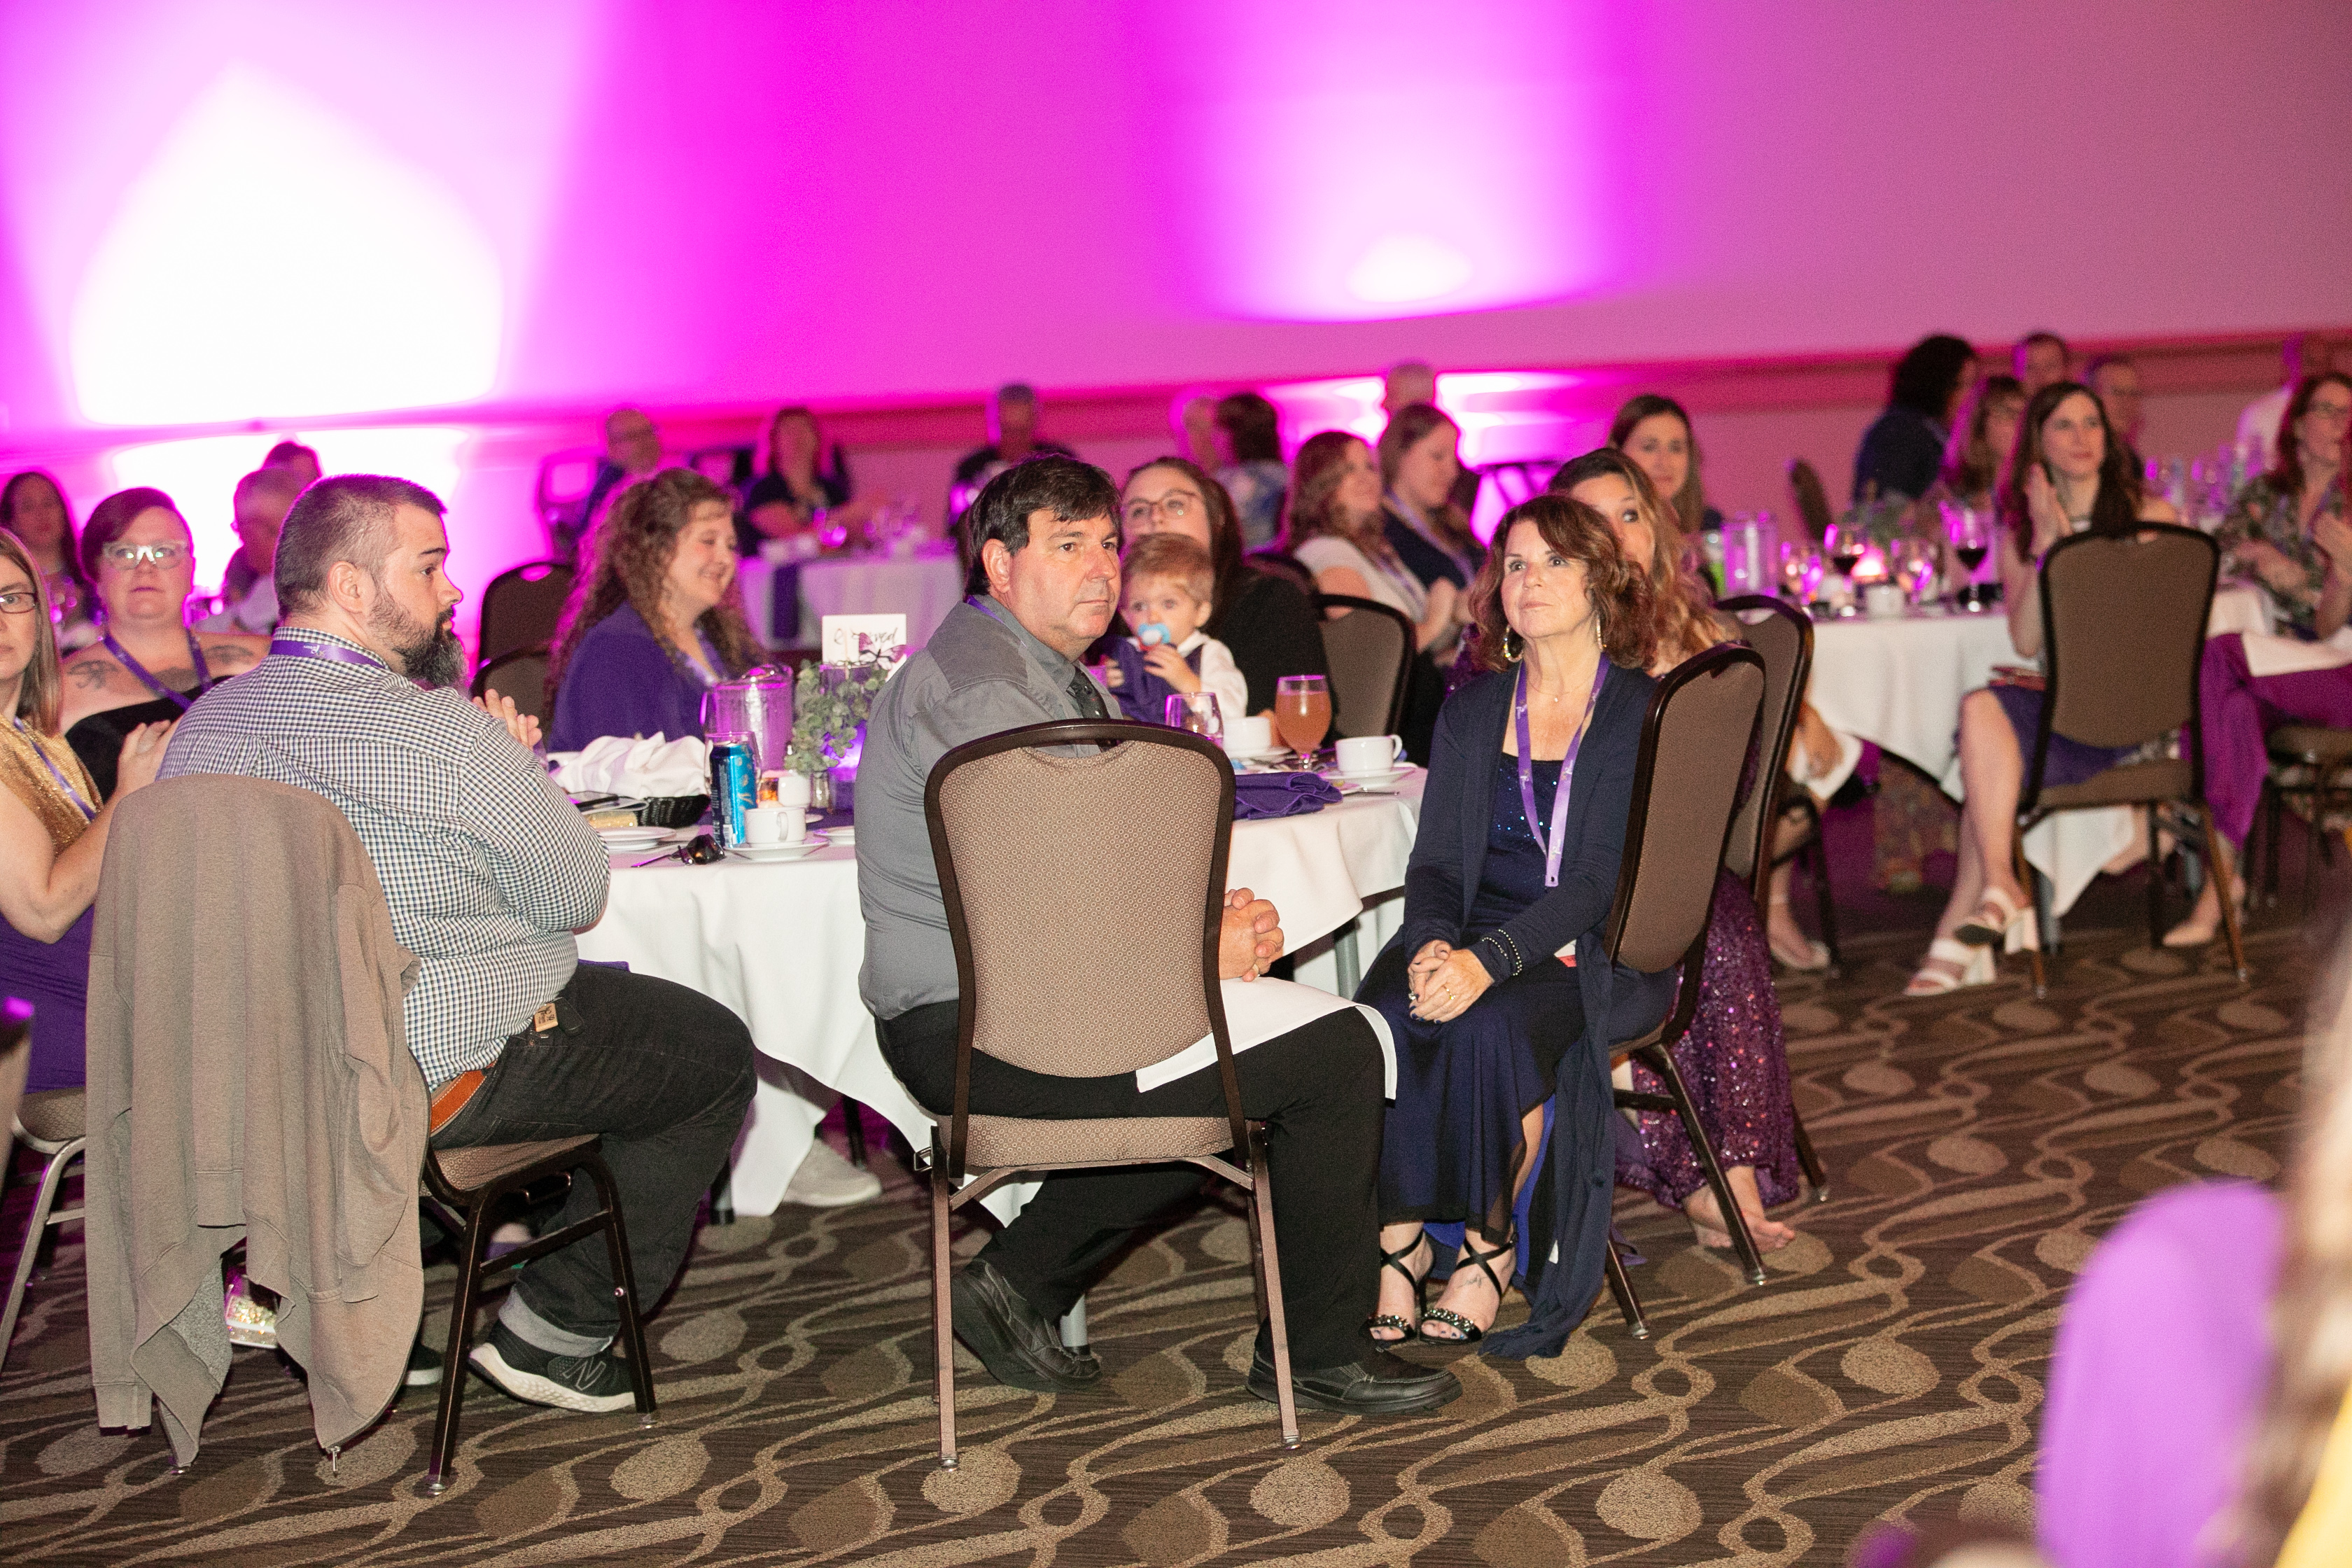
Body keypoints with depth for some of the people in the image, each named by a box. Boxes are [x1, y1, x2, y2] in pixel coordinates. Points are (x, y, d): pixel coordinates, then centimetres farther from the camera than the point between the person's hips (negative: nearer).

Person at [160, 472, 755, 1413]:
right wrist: (516, 769, 4)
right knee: (715, 1054, 10)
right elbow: (579, 897, -12)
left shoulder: (199, 727, 3)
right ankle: (556, 1334, 10)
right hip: (445, 1074, -9)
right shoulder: (445, 733, -22)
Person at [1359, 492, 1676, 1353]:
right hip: (1474, 936, 4)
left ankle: (1491, 1244, -11)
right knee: (1384, 1018, -28)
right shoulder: (1473, 707, 13)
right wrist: (1432, 943, -17)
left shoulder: (1644, 712, -3)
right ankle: (1400, 1238, -14)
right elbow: (1435, 860, 7)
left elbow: (1599, 880, -13)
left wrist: (1489, 960, -27)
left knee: (1492, 1026, -33)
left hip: (1600, 951, -3)